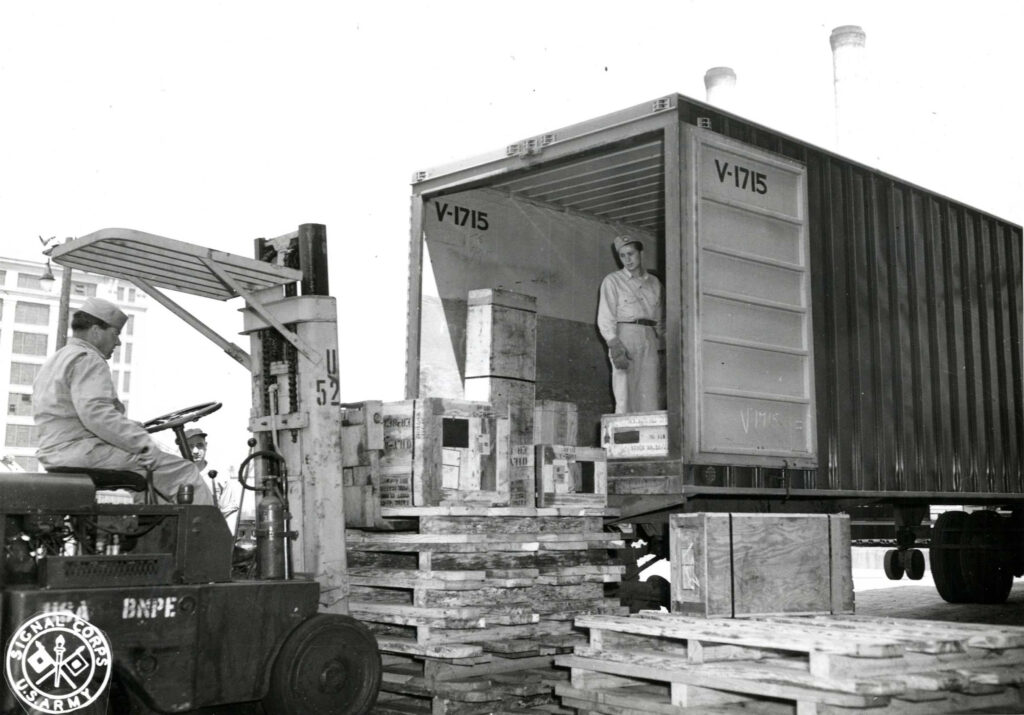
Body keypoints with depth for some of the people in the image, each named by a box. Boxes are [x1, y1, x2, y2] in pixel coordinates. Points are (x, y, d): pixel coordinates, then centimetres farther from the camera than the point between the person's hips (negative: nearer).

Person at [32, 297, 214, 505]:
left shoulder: (54, 362, 24)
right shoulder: (87, 360, -10)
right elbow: (97, 415, -24)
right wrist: (145, 443, -22)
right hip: (86, 453, -11)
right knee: (181, 471, -12)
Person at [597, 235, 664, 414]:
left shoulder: (654, 283, 20)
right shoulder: (612, 281, 8)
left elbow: (660, 319, 20)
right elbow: (605, 318, -1)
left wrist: (660, 346, 7)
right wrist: (615, 346, -15)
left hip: (650, 340, 4)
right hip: (624, 339, -4)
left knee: (650, 397, -6)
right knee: (625, 399, -12)